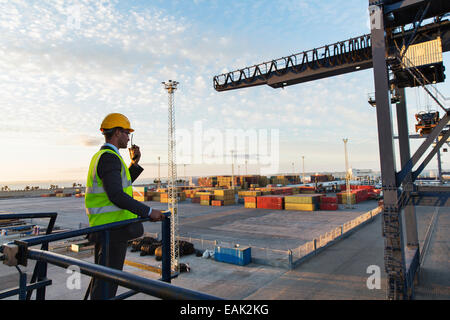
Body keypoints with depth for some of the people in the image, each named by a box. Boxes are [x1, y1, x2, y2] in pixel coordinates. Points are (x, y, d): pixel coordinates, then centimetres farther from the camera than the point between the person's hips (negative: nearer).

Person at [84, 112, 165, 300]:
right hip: (113, 228, -11)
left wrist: (134, 163, 14)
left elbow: (121, 185, 22)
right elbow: (116, 196, -27)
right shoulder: (109, 157, -18)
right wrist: (148, 212, -24)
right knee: (108, 282, -1)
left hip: (102, 225, 11)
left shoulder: (100, 156, 15)